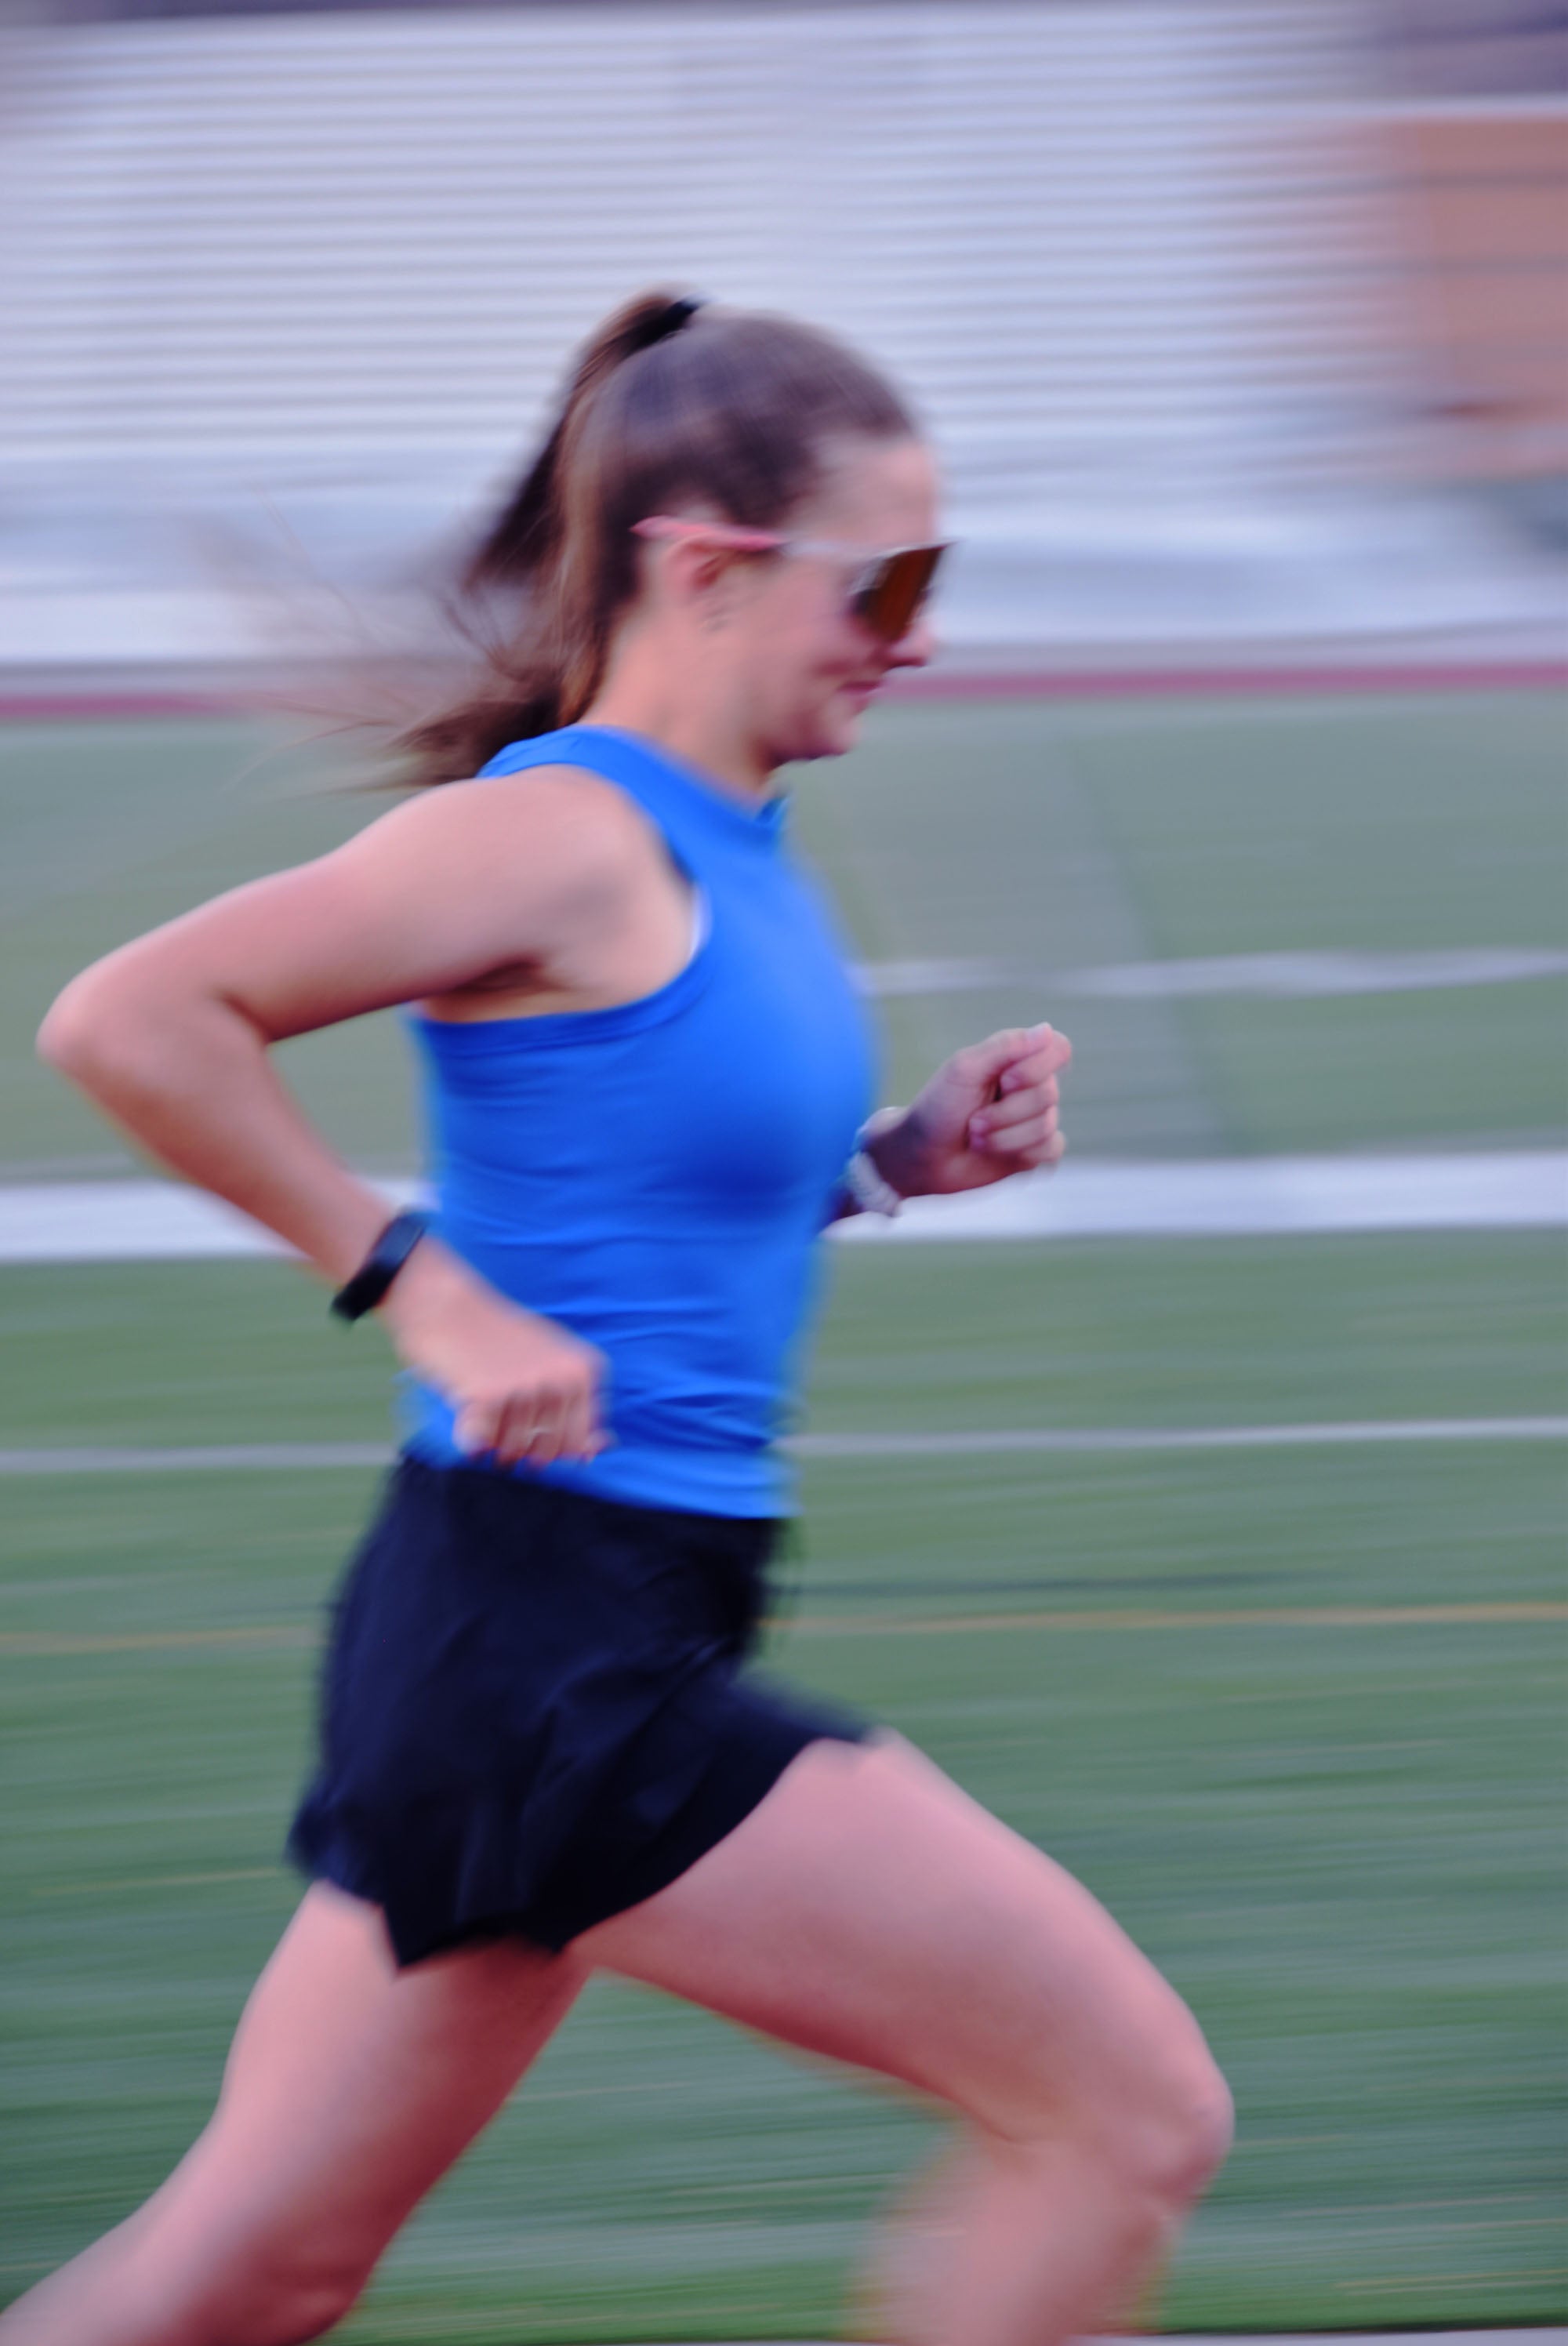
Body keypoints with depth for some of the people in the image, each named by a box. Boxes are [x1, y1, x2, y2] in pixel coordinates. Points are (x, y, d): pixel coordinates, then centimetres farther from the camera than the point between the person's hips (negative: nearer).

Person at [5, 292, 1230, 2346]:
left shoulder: (722, 846, 13)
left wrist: (899, 1156, 11)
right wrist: (422, 1292, -18)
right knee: (1136, 2116, -6)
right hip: (551, 1654, -10)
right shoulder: (563, 836, -15)